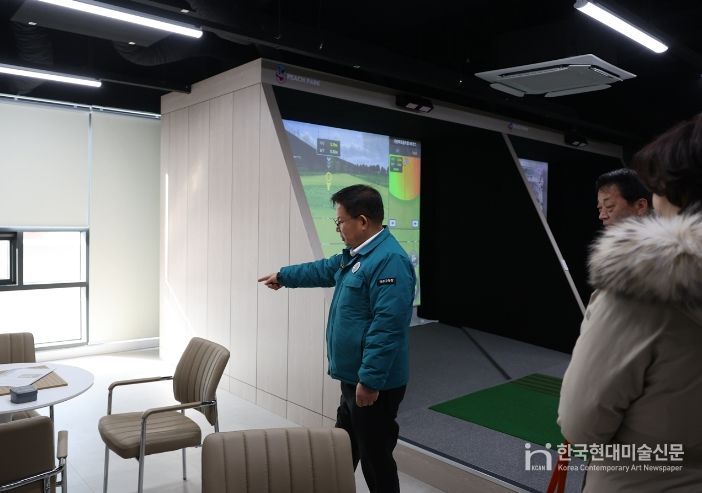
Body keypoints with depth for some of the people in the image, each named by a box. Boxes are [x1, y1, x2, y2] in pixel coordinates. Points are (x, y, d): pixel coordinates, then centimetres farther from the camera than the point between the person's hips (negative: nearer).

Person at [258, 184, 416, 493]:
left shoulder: (390, 261, -23)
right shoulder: (356, 254, 11)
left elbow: (387, 326, -28)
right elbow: (324, 270, 29)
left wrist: (370, 381, -26)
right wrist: (283, 276, 40)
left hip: (375, 383, -10)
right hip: (353, 377, 10)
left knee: (375, 460, 5)